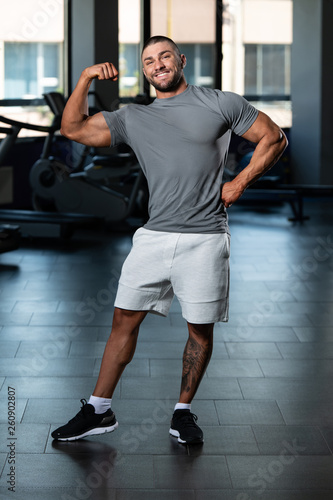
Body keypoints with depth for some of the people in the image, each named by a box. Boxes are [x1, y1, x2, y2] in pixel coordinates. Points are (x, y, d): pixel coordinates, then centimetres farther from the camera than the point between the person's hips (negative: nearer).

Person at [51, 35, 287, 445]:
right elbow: (73, 128, 10)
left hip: (204, 239, -2)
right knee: (124, 319, 2)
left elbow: (274, 138, 8)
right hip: (153, 237, 3)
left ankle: (183, 412, 21)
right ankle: (99, 411, 12)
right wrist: (86, 78, 1)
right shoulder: (133, 118, 13)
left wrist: (239, 183, -1)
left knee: (201, 329, 5)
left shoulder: (221, 104, 4)